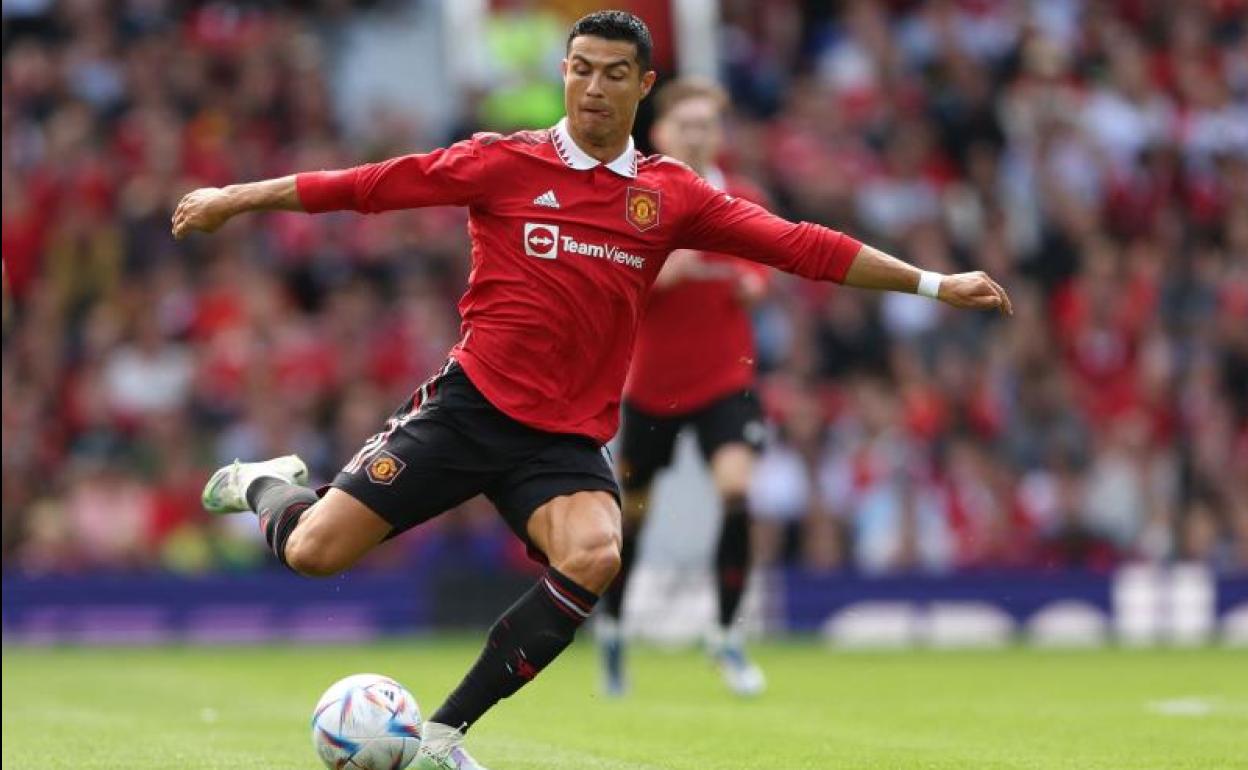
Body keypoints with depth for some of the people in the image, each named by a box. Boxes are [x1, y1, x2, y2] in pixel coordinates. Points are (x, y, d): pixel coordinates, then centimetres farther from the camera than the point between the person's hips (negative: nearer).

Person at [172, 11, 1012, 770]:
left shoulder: (671, 196, 6)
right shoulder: (504, 163, -1)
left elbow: (798, 245, 4)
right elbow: (374, 185, 0)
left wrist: (933, 283, 0)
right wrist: (235, 198, 0)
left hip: (567, 438, 2)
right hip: (470, 404, -2)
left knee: (594, 556, -30)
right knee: (314, 552, -10)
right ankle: (270, 484, 30)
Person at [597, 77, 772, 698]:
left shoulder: (745, 202, 2)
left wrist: (753, 283, -7)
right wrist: (660, 273, -25)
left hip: (726, 378, 1)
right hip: (650, 383, -1)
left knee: (736, 488, -22)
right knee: (632, 508, 10)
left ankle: (727, 635, -7)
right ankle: (611, 625, 38)